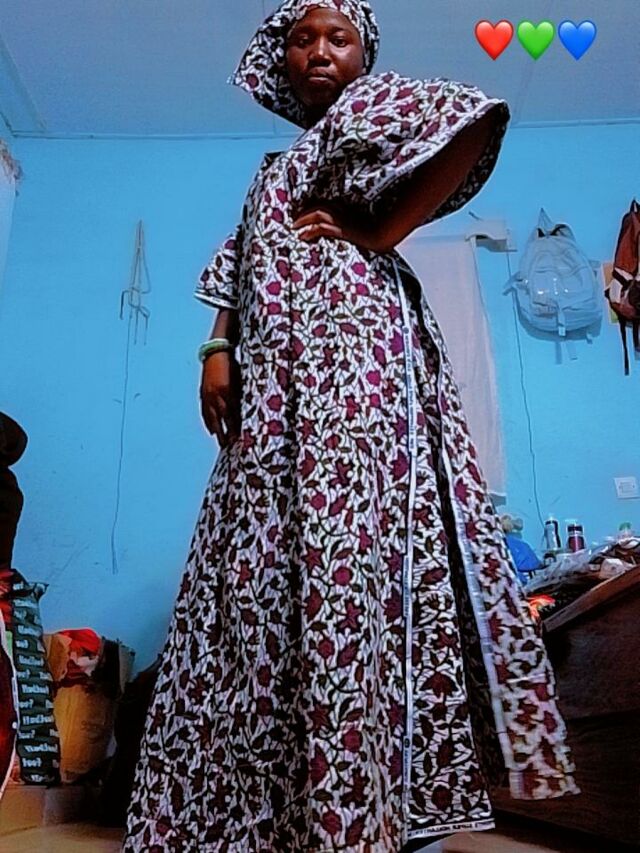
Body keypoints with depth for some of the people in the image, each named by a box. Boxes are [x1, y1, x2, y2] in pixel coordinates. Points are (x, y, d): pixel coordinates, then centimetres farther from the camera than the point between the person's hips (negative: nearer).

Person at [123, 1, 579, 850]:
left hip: (352, 339, -7)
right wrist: (218, 350, 4)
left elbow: (479, 119, -8)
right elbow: (239, 276, 22)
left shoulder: (374, 103, 14)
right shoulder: (273, 168, 32)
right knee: (269, 557, 0)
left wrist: (377, 233, -9)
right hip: (275, 367, 7)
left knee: (345, 547, -17)